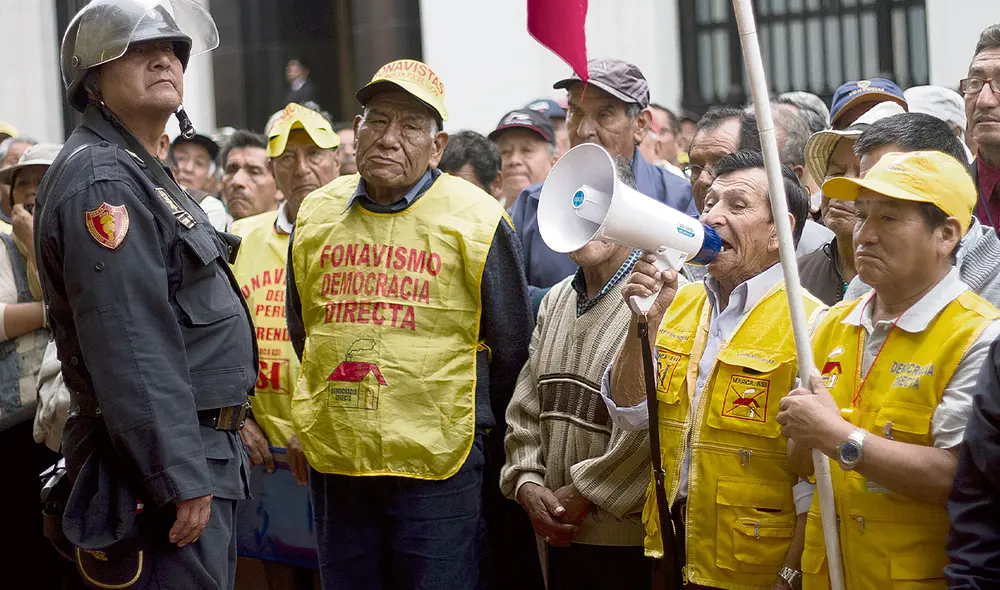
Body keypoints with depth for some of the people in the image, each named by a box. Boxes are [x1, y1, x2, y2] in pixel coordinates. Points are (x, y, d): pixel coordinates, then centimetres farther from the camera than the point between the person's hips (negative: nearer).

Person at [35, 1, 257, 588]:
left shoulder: (141, 175, 19)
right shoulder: (101, 180, -15)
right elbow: (132, 352, -23)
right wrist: (181, 481, -25)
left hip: (200, 450, 10)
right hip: (165, 460, -10)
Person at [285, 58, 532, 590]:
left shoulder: (476, 219, -4)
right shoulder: (315, 216, 9)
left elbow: (511, 347, 4)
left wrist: (471, 427, 12)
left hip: (435, 468, -4)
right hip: (333, 462, 4)